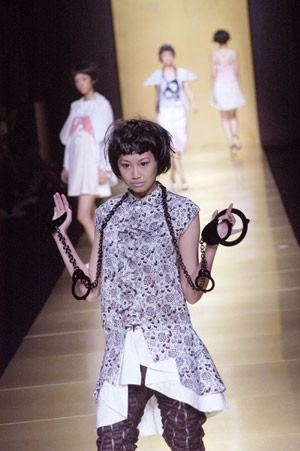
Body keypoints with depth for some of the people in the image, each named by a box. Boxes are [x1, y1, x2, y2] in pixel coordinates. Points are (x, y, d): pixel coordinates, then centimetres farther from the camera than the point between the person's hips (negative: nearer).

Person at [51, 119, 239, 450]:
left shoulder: (181, 211, 0)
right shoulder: (108, 214, 10)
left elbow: (192, 293, -2)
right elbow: (90, 289, 9)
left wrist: (212, 245, -14)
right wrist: (60, 233, 10)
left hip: (171, 352, -2)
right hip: (121, 356, 3)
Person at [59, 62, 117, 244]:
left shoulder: (101, 104, -4)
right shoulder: (76, 106, 15)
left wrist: (104, 168, -14)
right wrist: (67, 166, 17)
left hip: (93, 165, -7)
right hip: (78, 165, 7)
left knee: (84, 215, -16)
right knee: (92, 214, 11)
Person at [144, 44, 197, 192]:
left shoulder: (181, 73, 3)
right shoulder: (157, 75, 3)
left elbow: (188, 90, -4)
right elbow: (157, 95, 13)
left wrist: (193, 103, -21)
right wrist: (156, 110, 17)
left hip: (179, 112, 1)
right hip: (165, 113, -1)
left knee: (180, 145, 5)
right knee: (172, 145, -12)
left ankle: (173, 176, 25)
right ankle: (182, 178, -16)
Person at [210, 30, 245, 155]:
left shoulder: (214, 55, -8)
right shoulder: (233, 53, -6)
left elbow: (213, 75, -8)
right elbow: (237, 73, -4)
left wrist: (212, 93, -4)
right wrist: (240, 89, 7)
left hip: (220, 87, -1)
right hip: (233, 86, 1)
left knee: (225, 118, 12)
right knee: (233, 115, 19)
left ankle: (231, 144, 0)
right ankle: (235, 135, -9)